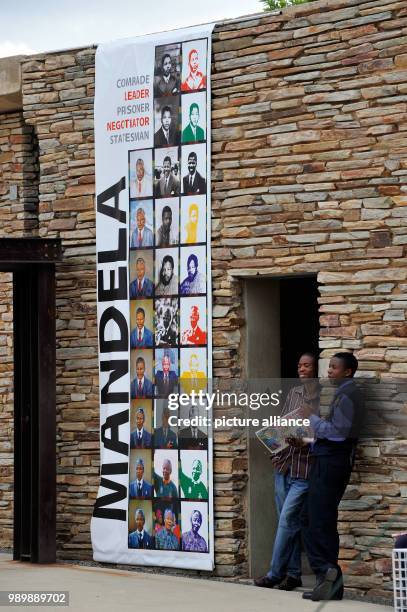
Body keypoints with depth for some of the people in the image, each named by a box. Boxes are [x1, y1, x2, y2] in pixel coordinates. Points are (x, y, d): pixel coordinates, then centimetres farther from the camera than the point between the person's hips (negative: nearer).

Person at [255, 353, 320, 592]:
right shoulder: (293, 393, 13)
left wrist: (305, 442, -22)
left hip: (304, 467, -6)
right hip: (284, 463, 6)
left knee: (287, 520, -7)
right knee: (290, 522, 9)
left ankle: (275, 573, 0)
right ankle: (293, 574, 16)